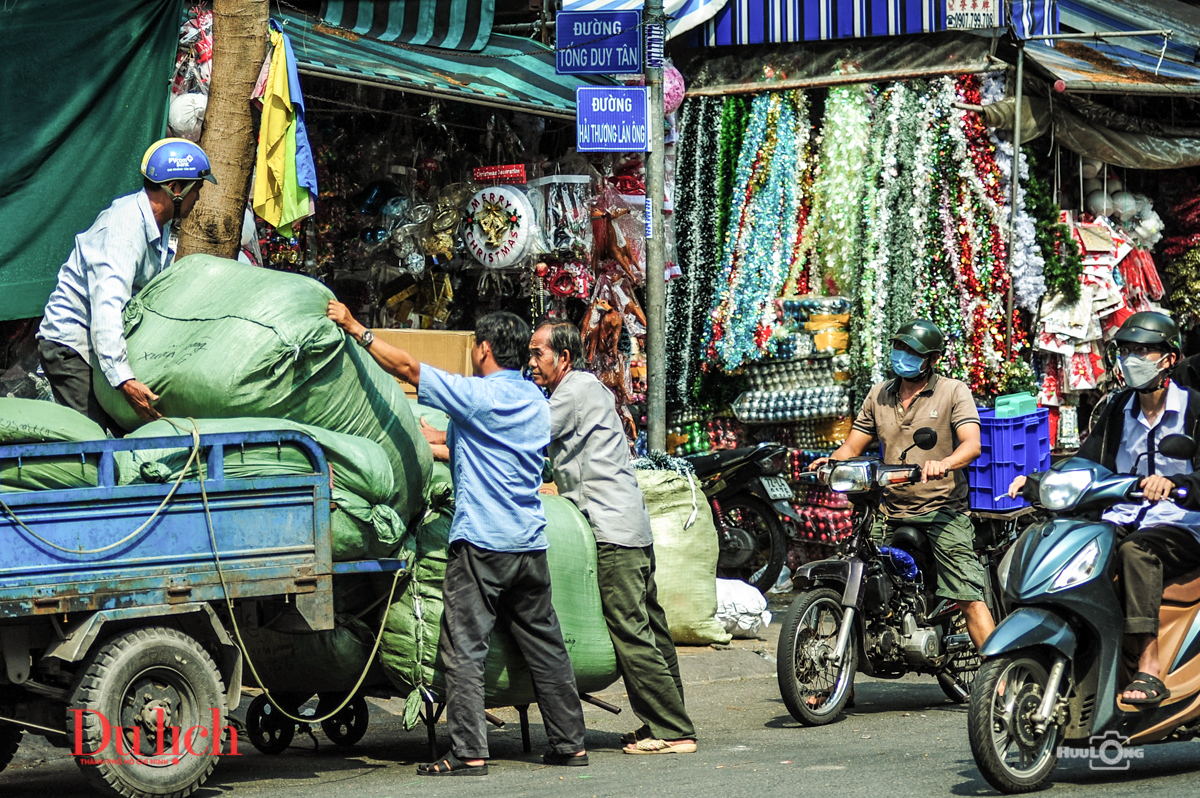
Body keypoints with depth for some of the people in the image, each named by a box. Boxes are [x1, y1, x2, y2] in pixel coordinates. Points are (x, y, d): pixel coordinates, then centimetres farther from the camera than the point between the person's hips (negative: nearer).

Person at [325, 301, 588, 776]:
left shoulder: (477, 396, -8)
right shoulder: (536, 402, 14)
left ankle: (468, 753, -11)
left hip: (481, 541, -7)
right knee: (544, 645, 12)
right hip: (530, 542, 7)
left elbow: (407, 368, -7)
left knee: (464, 648, -6)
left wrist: (354, 327, 2)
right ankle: (570, 743, 15)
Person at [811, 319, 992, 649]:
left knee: (970, 598, -14)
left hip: (941, 511, -5)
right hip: (891, 515, 5)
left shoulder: (954, 392, 0)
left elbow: (972, 444, -14)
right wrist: (832, 461, -7)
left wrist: (944, 464, -36)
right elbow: (854, 446, 16)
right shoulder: (879, 395, 15)